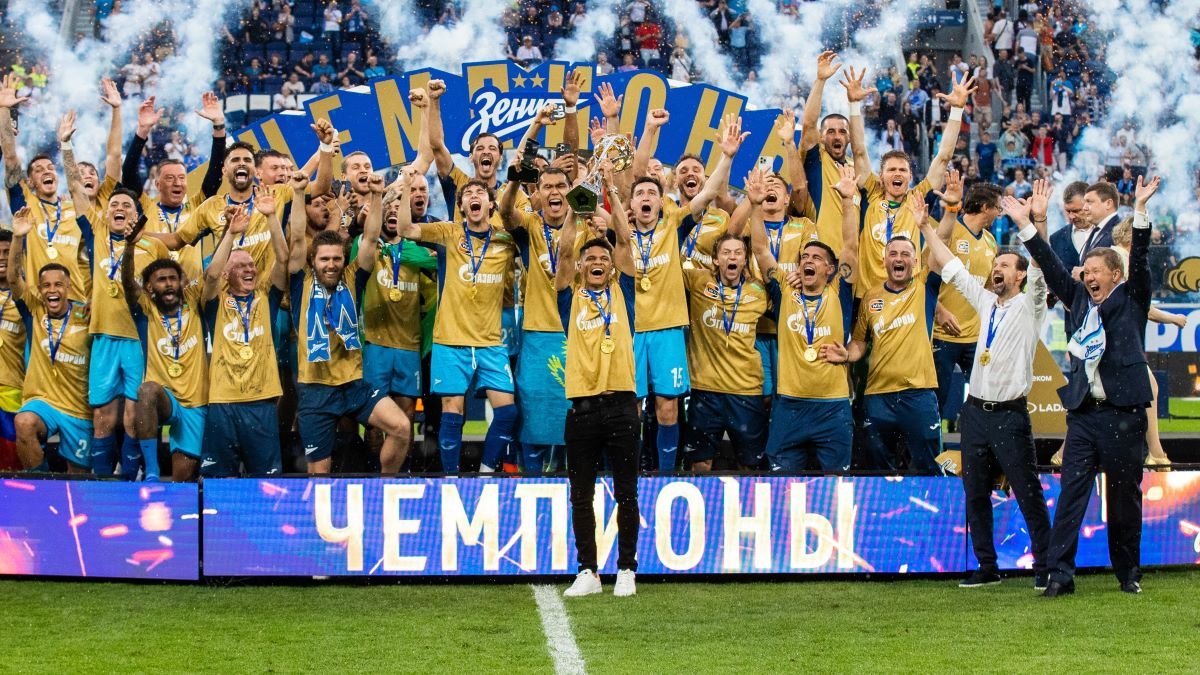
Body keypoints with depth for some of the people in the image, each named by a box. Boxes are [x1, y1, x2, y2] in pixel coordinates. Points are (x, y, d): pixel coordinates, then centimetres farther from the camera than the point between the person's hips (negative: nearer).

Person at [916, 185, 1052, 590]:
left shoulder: (1028, 306, -3)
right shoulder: (986, 302, 13)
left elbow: (1041, 269, -20)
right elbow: (951, 267, 17)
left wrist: (1032, 223, -35)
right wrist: (926, 227, 12)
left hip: (1010, 416, -6)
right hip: (975, 412, 6)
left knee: (1029, 496, -4)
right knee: (975, 496, 8)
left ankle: (1044, 567, 0)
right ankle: (987, 567, 15)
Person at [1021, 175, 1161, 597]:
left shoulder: (1131, 300, 4)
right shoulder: (1081, 299, 14)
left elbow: (1139, 261, -8)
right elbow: (1052, 268, 13)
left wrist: (1139, 210, -19)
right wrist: (1027, 226, 7)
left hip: (1123, 415, -3)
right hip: (1084, 414, 3)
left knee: (1125, 499, 6)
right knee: (1071, 494, -3)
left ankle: (1129, 574, 17)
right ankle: (1060, 574, -6)